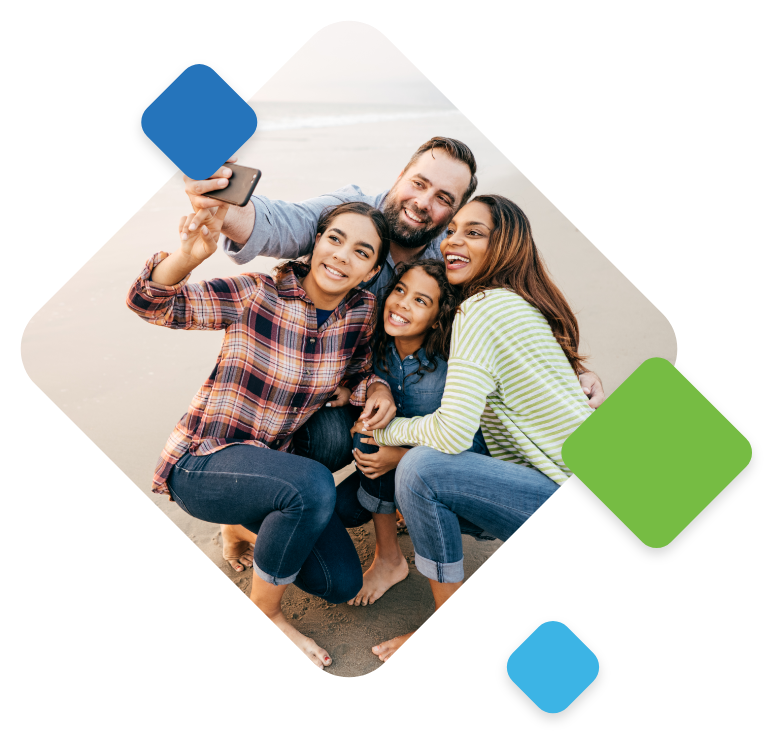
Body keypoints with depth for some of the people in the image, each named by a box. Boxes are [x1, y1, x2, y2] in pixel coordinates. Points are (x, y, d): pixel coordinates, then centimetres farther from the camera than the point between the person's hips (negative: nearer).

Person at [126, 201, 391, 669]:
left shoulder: (362, 312, -7)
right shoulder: (258, 294, -20)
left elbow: (357, 375, 5)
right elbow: (149, 303, -22)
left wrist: (377, 389, -19)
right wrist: (189, 255, -43)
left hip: (273, 462, 6)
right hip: (201, 463, -5)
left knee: (342, 584, 2)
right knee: (314, 486, -35)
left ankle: (249, 526, 27)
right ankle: (266, 611, -6)